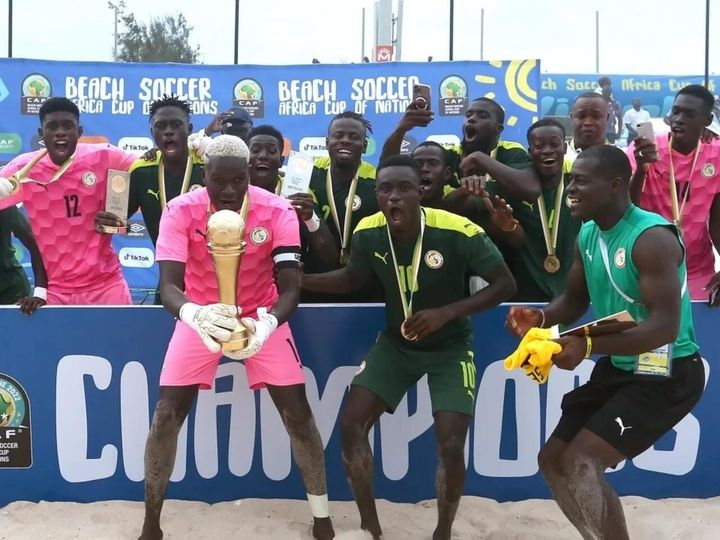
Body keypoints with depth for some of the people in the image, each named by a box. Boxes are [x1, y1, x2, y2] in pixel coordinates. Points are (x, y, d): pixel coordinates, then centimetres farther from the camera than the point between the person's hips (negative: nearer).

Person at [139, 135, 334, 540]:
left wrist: (268, 324, -46)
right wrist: (195, 315, -53)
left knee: (298, 413, -5)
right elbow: (169, 286, -29)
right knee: (167, 415, -5)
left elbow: (290, 288, -23)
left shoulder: (277, 212, -20)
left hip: (261, 317, 0)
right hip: (199, 317, 1)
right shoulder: (180, 212, -20)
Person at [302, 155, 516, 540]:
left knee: (450, 446, -14)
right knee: (351, 426, -7)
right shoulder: (367, 233, -15)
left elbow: (505, 285, -17)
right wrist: (297, 279, -9)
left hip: (450, 347, -3)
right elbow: (352, 278, 6)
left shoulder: (459, 232, -27)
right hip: (395, 342, 4)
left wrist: (447, 313, -28)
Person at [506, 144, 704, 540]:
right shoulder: (587, 234, 3)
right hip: (616, 367, 9)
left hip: (666, 375, -9)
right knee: (553, 459, 13)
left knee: (579, 464, -18)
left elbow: (665, 328, -30)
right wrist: (540, 318, -9)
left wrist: (588, 345, -40)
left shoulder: (652, 238, -24)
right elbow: (575, 300, 14)